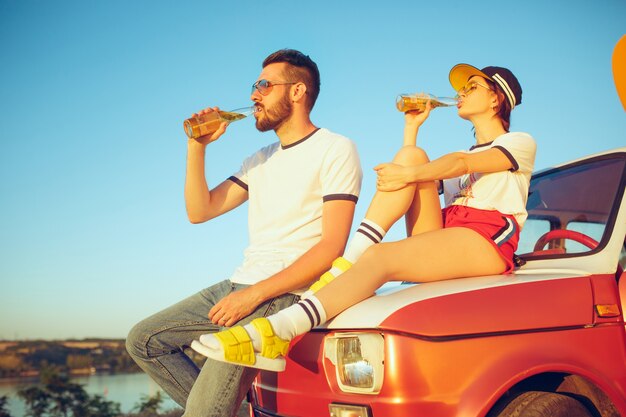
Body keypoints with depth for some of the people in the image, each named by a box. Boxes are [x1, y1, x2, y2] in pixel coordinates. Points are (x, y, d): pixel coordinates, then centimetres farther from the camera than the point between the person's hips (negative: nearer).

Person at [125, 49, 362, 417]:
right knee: (144, 340, 5)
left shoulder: (336, 149, -5)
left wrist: (255, 294, -20)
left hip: (285, 292, -8)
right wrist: (197, 146, 3)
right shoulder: (260, 161, 18)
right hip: (240, 285, 8)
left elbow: (332, 247, -15)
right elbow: (199, 211, 14)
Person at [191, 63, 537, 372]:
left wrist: (410, 174, -25)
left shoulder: (520, 143, 13)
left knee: (379, 257, -31)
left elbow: (463, 163, -9)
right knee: (412, 156, -14)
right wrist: (411, 127, 25)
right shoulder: (460, 155, 35)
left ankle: (273, 335, -46)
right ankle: (347, 265, -27)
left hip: (489, 240, -5)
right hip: (442, 234, 6)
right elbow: (406, 176, 22)